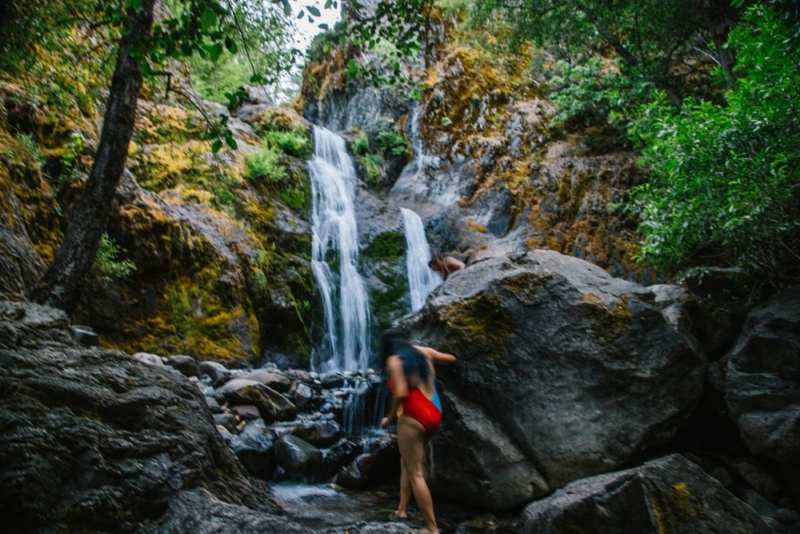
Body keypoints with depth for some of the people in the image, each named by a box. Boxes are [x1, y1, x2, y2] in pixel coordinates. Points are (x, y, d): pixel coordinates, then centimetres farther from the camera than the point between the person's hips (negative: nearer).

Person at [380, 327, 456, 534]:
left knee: (416, 473, -1)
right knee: (407, 461, 23)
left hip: (413, 418, -7)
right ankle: (402, 509, 26)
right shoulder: (423, 351, 11)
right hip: (433, 415, 8)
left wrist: (389, 418, -4)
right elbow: (451, 359, 25)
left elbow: (401, 394, -19)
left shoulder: (393, 360, -6)